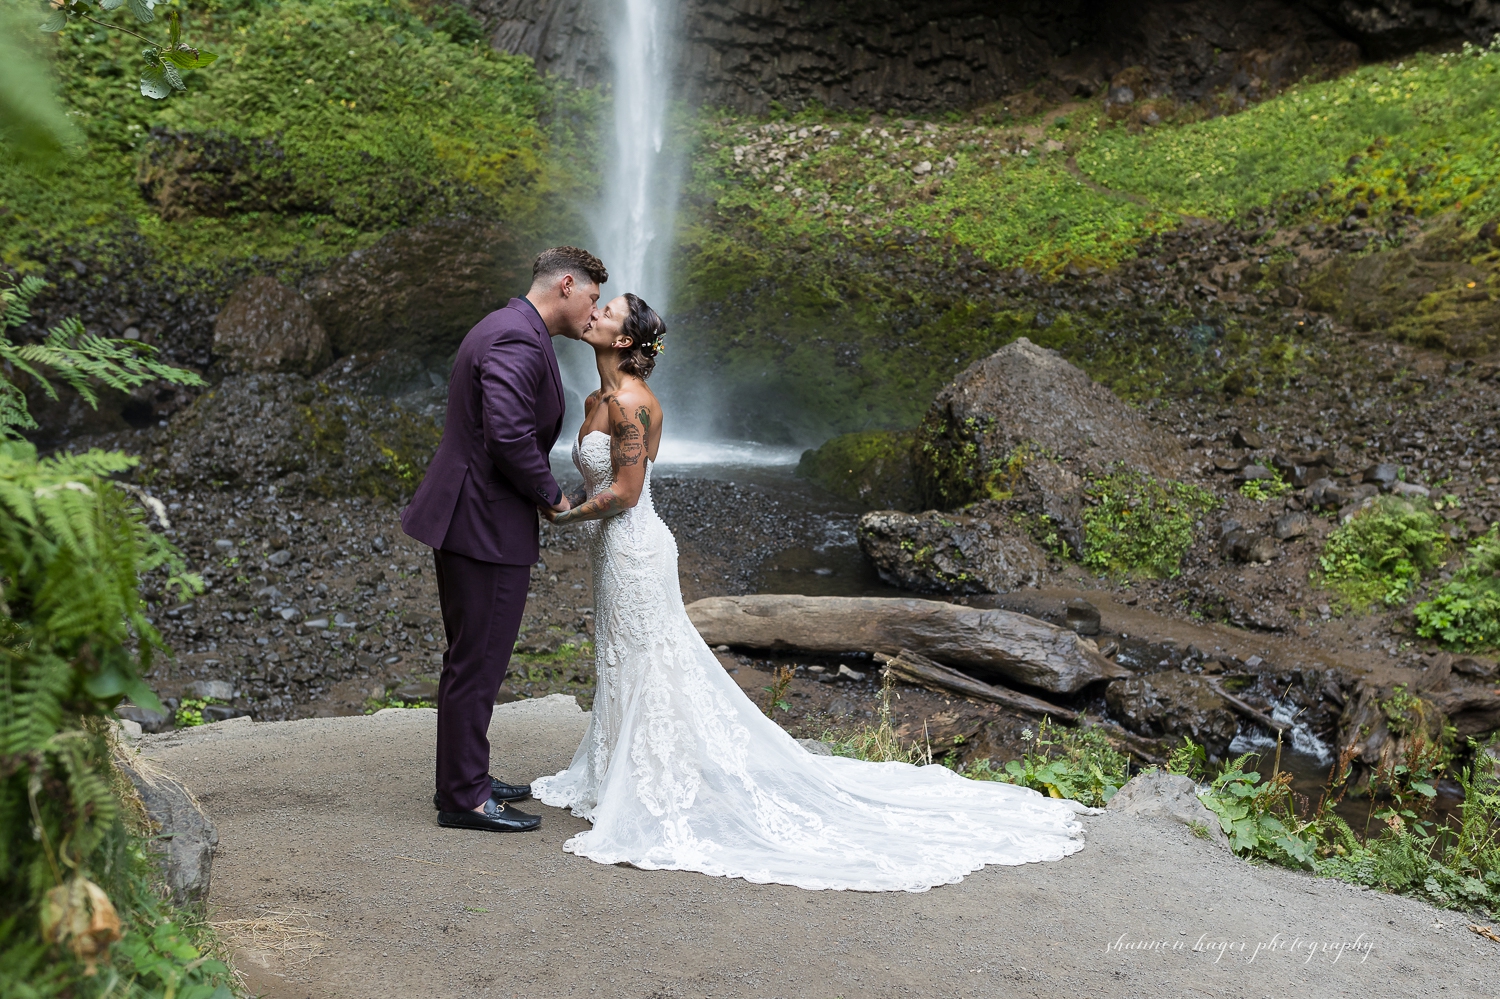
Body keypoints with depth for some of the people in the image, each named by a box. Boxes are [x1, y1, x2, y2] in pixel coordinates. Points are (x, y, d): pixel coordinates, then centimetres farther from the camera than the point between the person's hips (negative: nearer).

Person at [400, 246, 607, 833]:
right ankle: (463, 797, 9)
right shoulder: (518, 341, -18)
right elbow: (508, 433, -29)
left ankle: (463, 778, 31)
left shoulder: (506, 329, 16)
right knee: (478, 663, -2)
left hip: (470, 517, 11)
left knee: (472, 659, 19)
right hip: (487, 525, -11)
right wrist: (551, 496, -15)